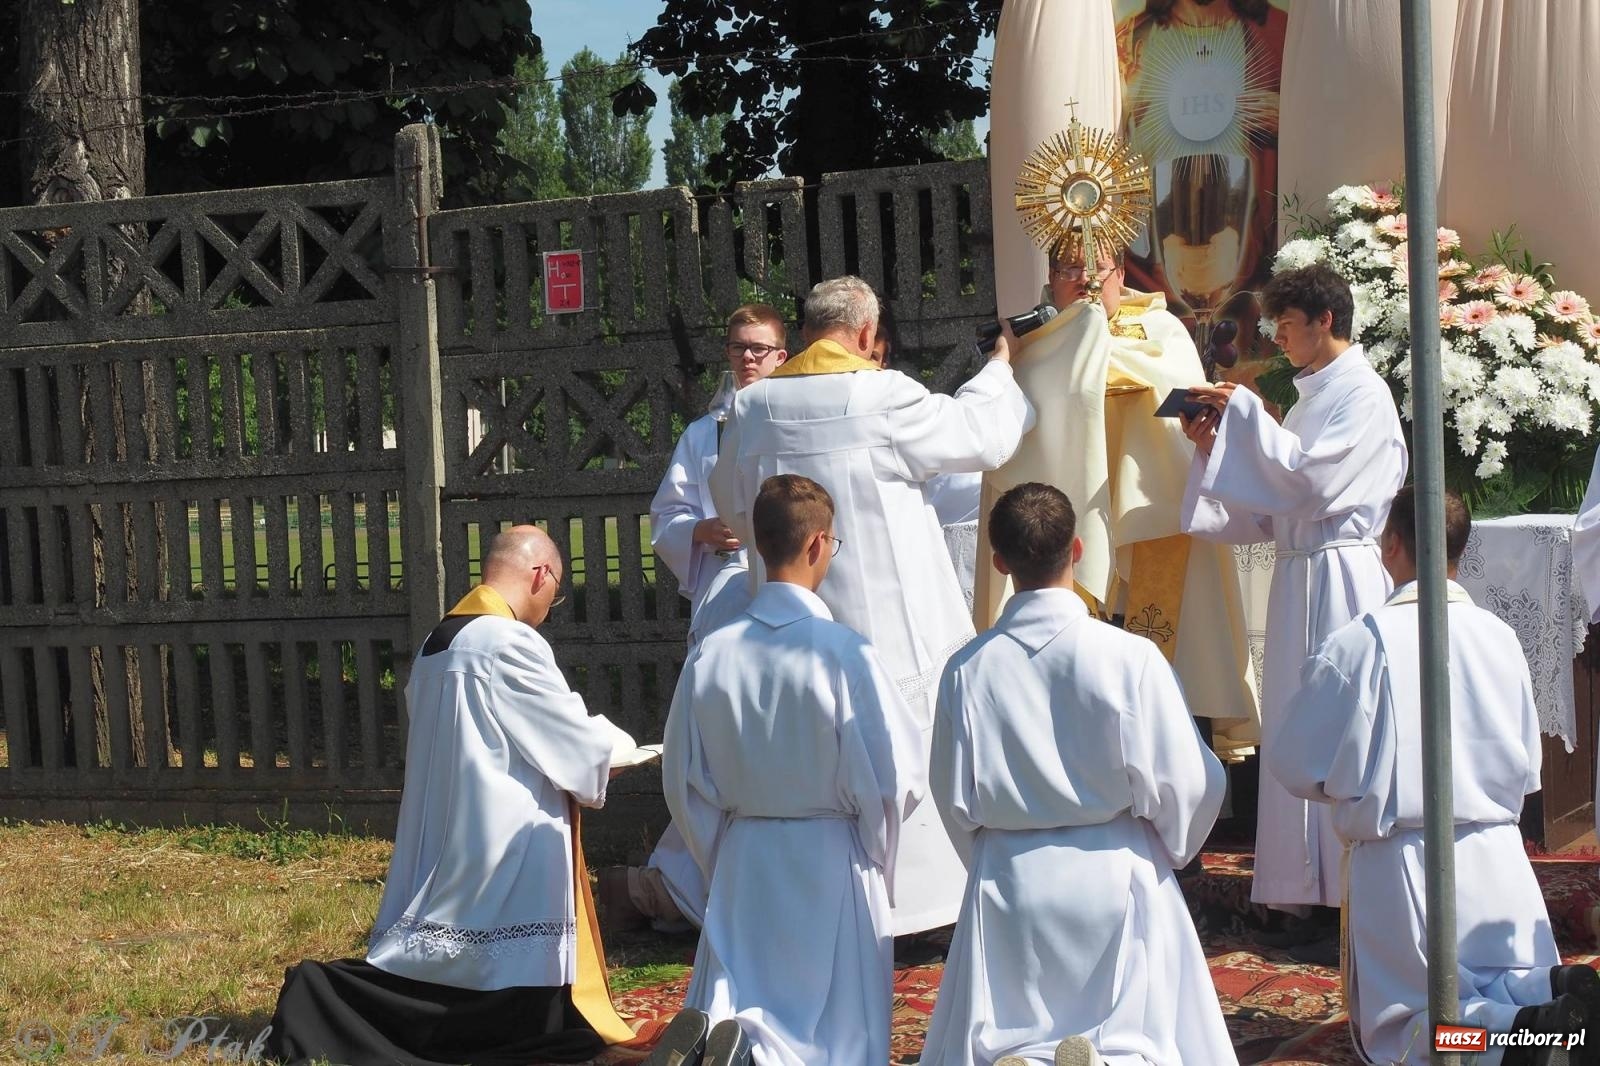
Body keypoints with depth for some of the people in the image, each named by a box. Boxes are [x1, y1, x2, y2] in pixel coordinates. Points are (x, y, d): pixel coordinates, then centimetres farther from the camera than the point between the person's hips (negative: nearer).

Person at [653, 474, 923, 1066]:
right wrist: (873, 860, 8)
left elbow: (684, 785, 4)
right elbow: (896, 779, -12)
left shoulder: (709, 656, -4)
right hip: (832, 867, -3)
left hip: (742, 867, 3)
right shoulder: (845, 654, -16)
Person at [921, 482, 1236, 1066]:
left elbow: (954, 797, 2)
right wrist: (1173, 849, 14)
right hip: (1115, 881, -2)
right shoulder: (1130, 657, -12)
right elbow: (1187, 782, -7)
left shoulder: (968, 669, -6)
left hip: (1007, 883, 2)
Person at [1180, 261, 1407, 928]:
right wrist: (1216, 445, 7)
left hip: (1337, 573, -9)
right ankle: (1311, 891, 13)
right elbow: (1283, 492, 18)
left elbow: (1308, 476, -19)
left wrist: (1244, 411, -12)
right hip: (1299, 573, 9)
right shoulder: (1315, 394, 18)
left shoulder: (1362, 393, -9)